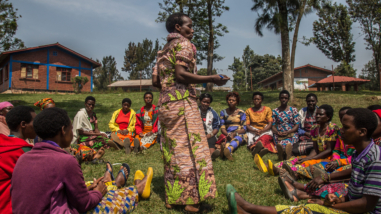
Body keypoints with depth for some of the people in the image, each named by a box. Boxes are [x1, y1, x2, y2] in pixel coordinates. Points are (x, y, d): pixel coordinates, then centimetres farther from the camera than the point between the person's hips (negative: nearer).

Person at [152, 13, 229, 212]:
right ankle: (191, 199, 1)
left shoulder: (164, 49, 20)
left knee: (172, 150, 10)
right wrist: (211, 79, -14)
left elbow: (156, 80, 15)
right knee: (189, 148, -4)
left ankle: (172, 197, 17)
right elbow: (181, 74, -16)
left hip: (165, 103, 8)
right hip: (182, 102, -8)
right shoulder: (183, 43, -3)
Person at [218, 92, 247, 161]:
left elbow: (244, 129, 2)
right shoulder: (223, 112, 14)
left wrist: (235, 133, -18)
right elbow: (222, 128, 5)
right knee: (227, 141, -37)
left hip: (239, 134, -1)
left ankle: (228, 150, -72)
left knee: (237, 138, -40)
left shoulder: (241, 113, 10)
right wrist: (227, 135, -18)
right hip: (227, 135, 1)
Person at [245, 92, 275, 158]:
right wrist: (254, 131, -18)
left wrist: (262, 131, -19)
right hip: (253, 131, 1)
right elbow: (247, 125, 3)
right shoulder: (248, 111, 12)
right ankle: (265, 148, -62)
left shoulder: (267, 109, 9)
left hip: (265, 130, -1)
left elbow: (270, 124, -1)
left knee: (266, 137, -38)